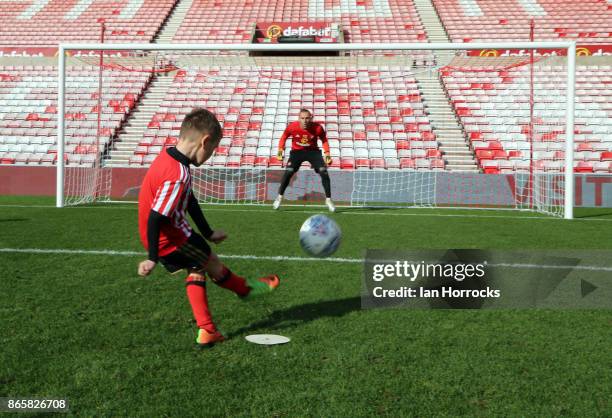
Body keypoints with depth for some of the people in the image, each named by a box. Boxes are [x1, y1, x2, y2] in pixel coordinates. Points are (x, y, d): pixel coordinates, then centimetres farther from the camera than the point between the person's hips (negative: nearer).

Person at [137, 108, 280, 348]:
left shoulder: (168, 157, 1)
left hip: (159, 237, 9)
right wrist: (153, 258, -20)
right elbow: (156, 217, -29)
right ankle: (245, 289, 39)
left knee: (197, 269, 19)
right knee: (212, 264, 13)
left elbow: (189, 201, 12)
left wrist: (207, 233, 20)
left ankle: (206, 330, 19)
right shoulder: (178, 175, -31)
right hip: (172, 240, -9)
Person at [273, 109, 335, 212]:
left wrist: (327, 154, -9)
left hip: (313, 151, 0)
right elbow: (284, 137, 0)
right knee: (288, 173, -15)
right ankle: (279, 197, 5)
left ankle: (328, 200, 1)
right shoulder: (292, 127, -20)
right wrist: (280, 150, -10)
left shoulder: (317, 128, -20)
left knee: (324, 173, -13)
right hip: (297, 151, 0)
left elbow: (324, 140, -1)